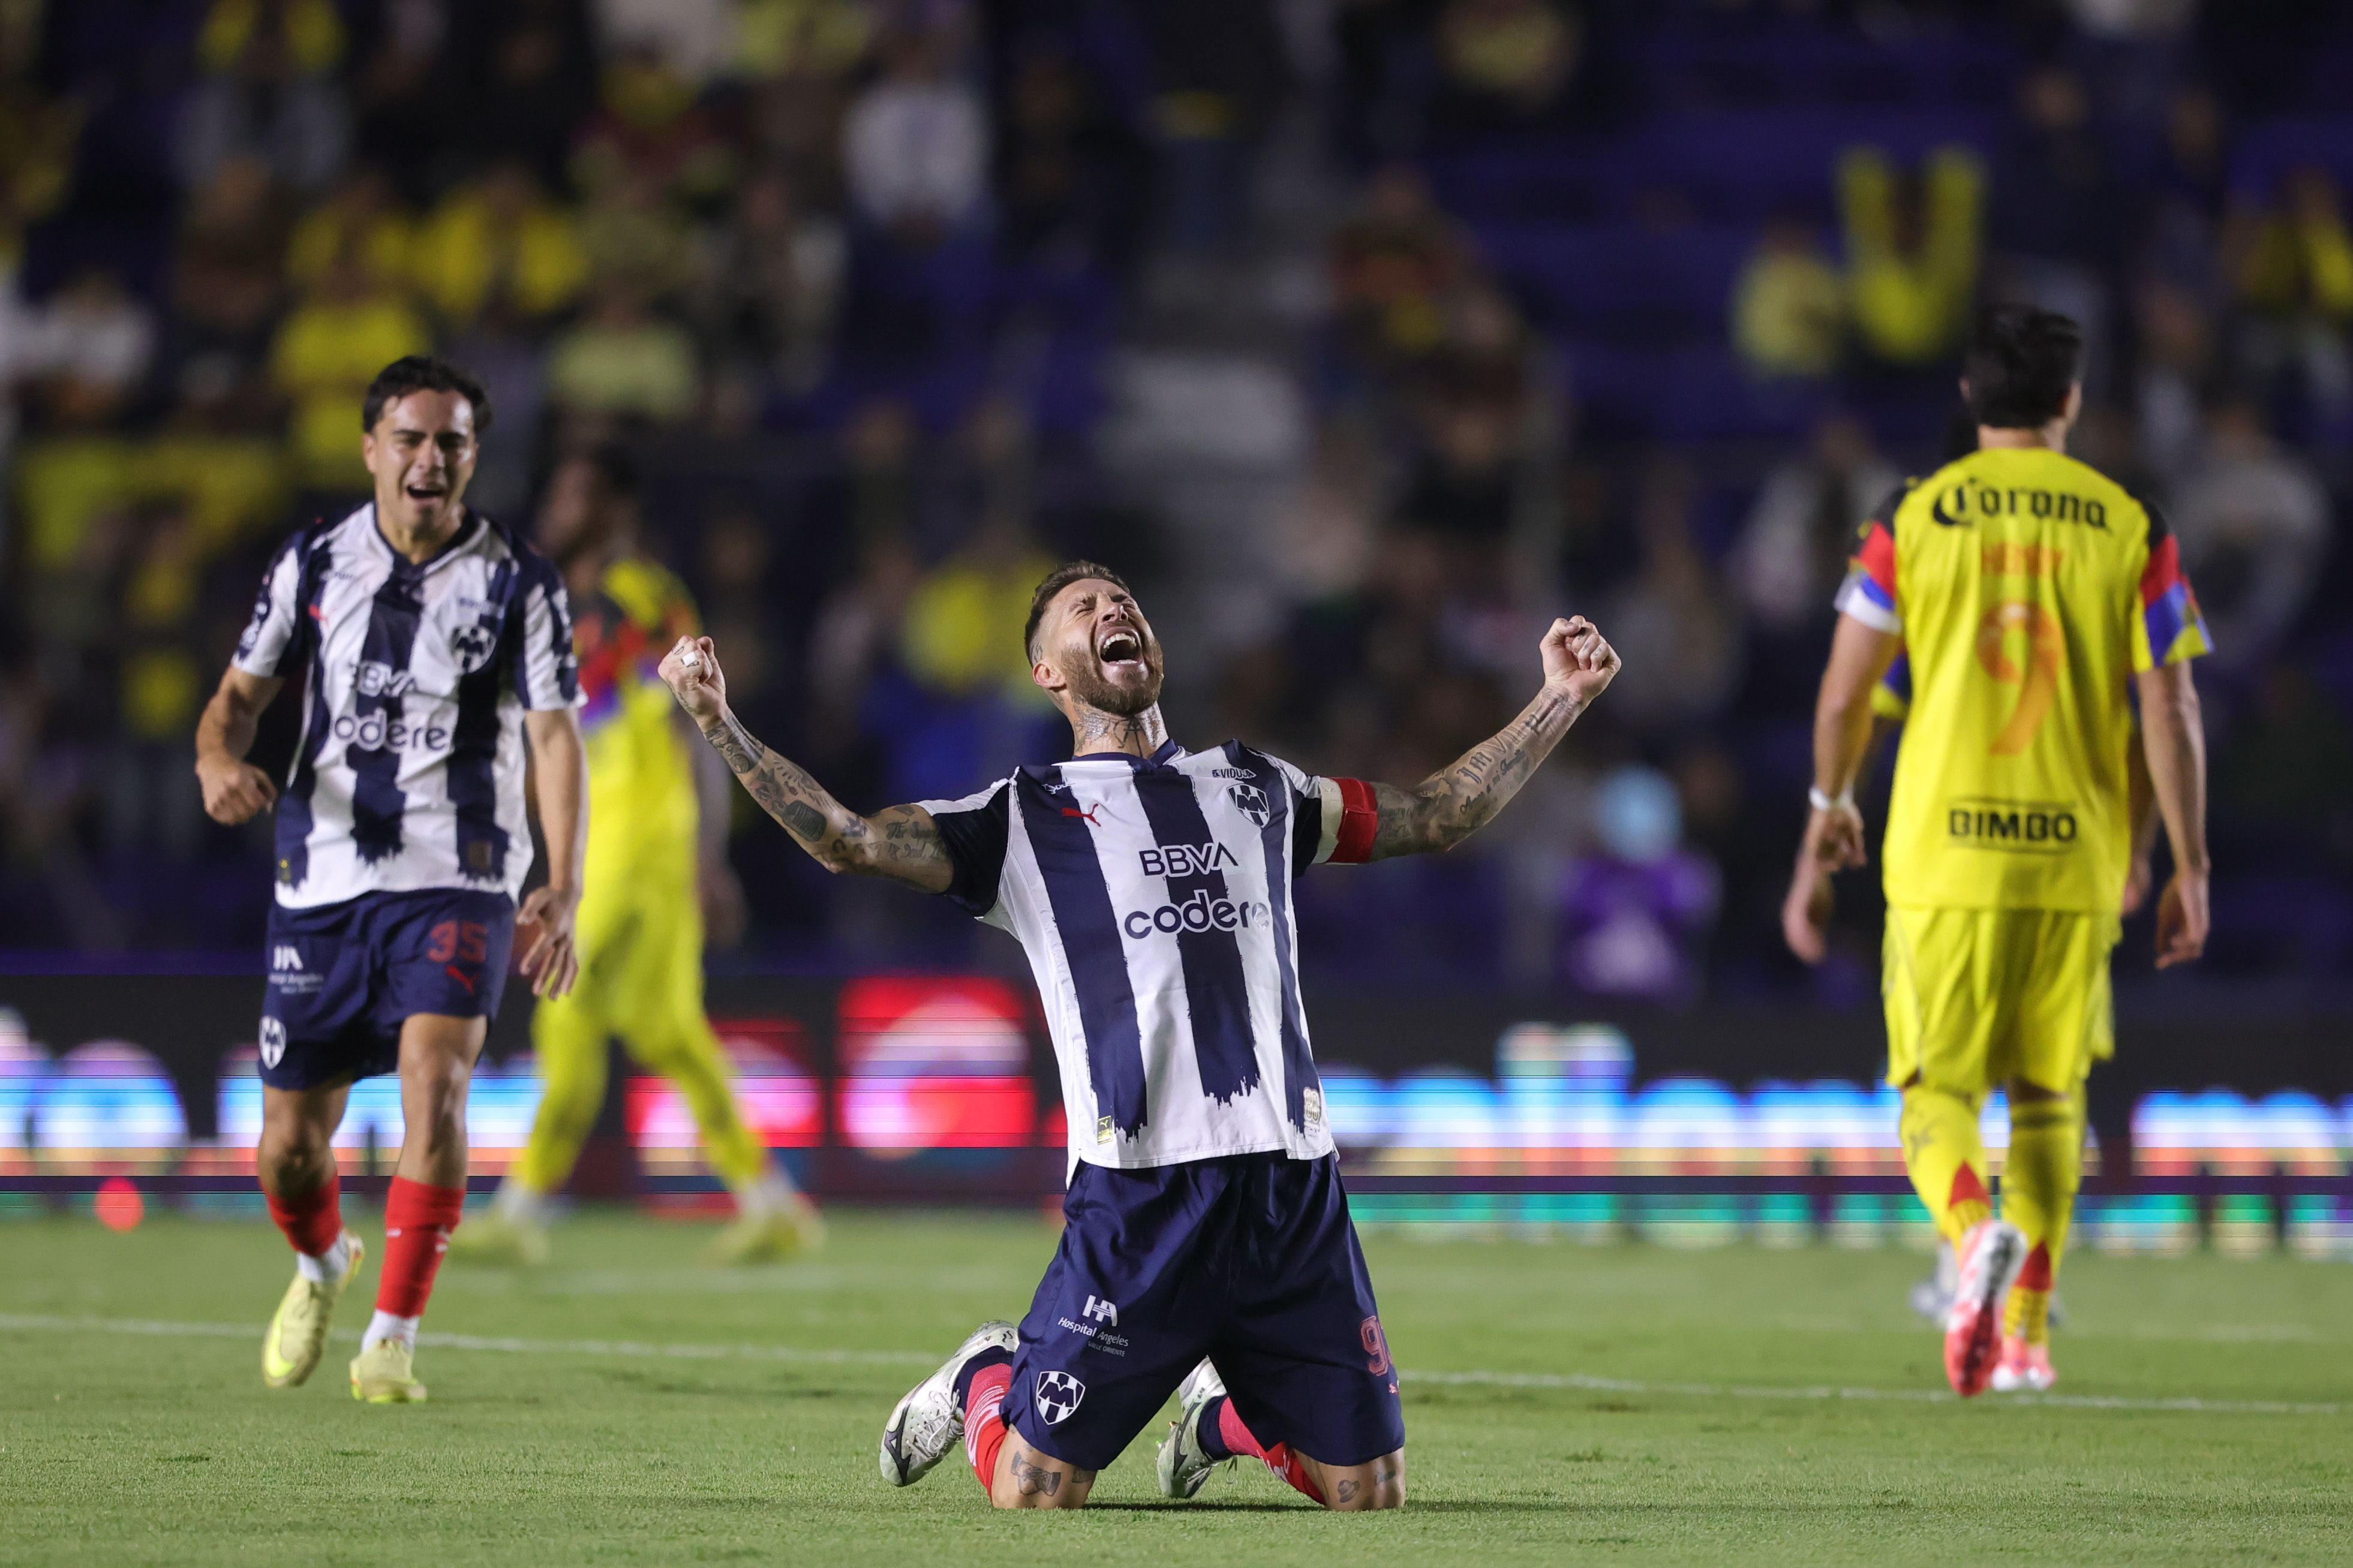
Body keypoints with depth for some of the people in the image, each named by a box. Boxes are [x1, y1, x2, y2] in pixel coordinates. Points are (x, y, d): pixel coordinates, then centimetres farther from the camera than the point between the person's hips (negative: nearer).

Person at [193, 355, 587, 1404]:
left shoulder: (518, 583, -4)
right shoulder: (312, 564, 4)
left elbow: (555, 738, -9)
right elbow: (241, 693, 13)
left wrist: (561, 893, -22)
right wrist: (220, 759, -12)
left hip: (455, 883, -3)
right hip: (321, 879, 3)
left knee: (433, 1078, -26)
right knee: (289, 1146, 4)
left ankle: (393, 1338, -15)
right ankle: (322, 1267, 40)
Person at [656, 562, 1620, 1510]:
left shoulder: (1253, 790, 23)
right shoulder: (1025, 816, 11)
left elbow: (1439, 816, 32)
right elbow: (850, 842, 0)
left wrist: (1560, 700, 29)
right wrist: (717, 723, -10)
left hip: (1294, 1186, 3)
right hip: (1137, 1193, -3)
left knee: (1370, 1495, 2)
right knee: (1031, 1497, -6)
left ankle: (1228, 1416, 33)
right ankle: (983, 1384, 28)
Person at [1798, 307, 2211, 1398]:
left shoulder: (1915, 519, 1)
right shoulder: (2130, 529, 2)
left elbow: (1844, 694, 3)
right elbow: (2171, 712, -1)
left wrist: (1831, 800, 21)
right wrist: (2190, 867, 4)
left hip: (1942, 854, -1)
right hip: (2077, 858, 1)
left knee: (1936, 1092, 3)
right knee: (2049, 1098, 15)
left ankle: (1975, 1231, -28)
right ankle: (2026, 1335, 17)